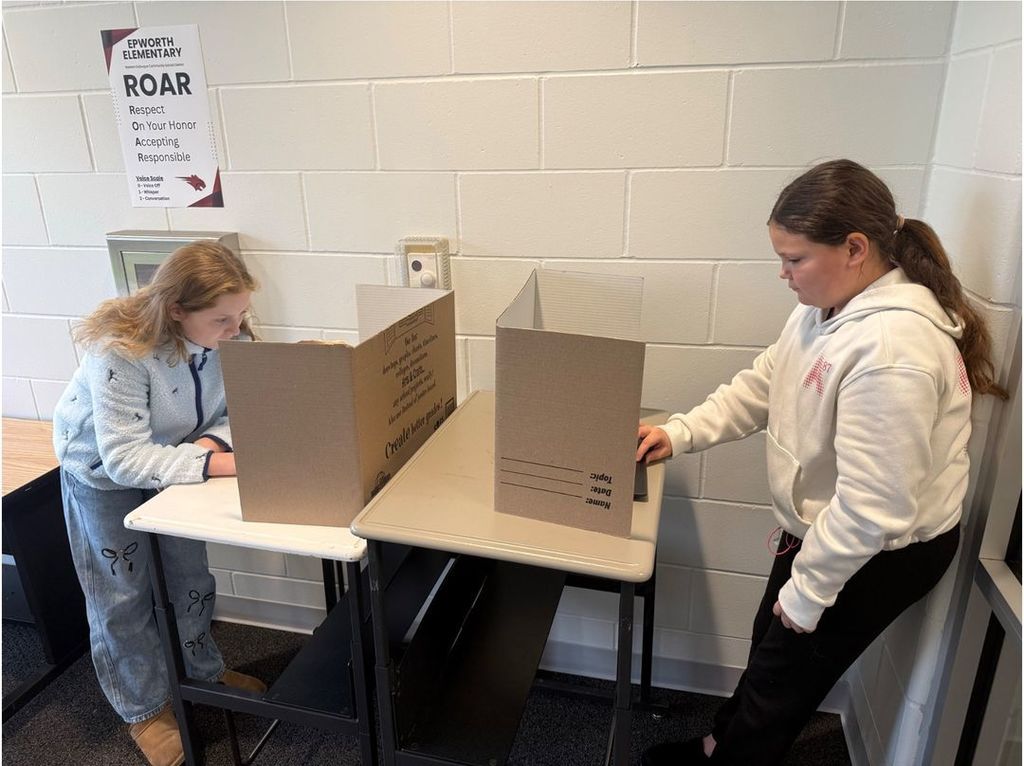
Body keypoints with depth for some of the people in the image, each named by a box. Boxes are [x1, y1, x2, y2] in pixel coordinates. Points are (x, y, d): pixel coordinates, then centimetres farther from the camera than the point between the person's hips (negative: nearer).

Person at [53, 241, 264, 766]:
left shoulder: (228, 335, -24)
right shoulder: (120, 351, -38)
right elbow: (125, 458, -38)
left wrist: (211, 441, -36)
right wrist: (217, 463, -46)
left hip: (169, 459, 5)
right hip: (102, 471, -4)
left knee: (191, 574, 17)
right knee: (123, 597, 11)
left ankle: (202, 669, 42)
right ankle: (144, 709, 32)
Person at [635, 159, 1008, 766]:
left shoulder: (892, 350, -34)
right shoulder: (830, 306, -4)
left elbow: (870, 506, -31)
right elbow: (763, 384, 5)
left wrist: (808, 590, -18)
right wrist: (680, 432, -6)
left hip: (880, 554, -8)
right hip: (824, 527, 8)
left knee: (781, 676, 13)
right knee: (770, 647, 25)